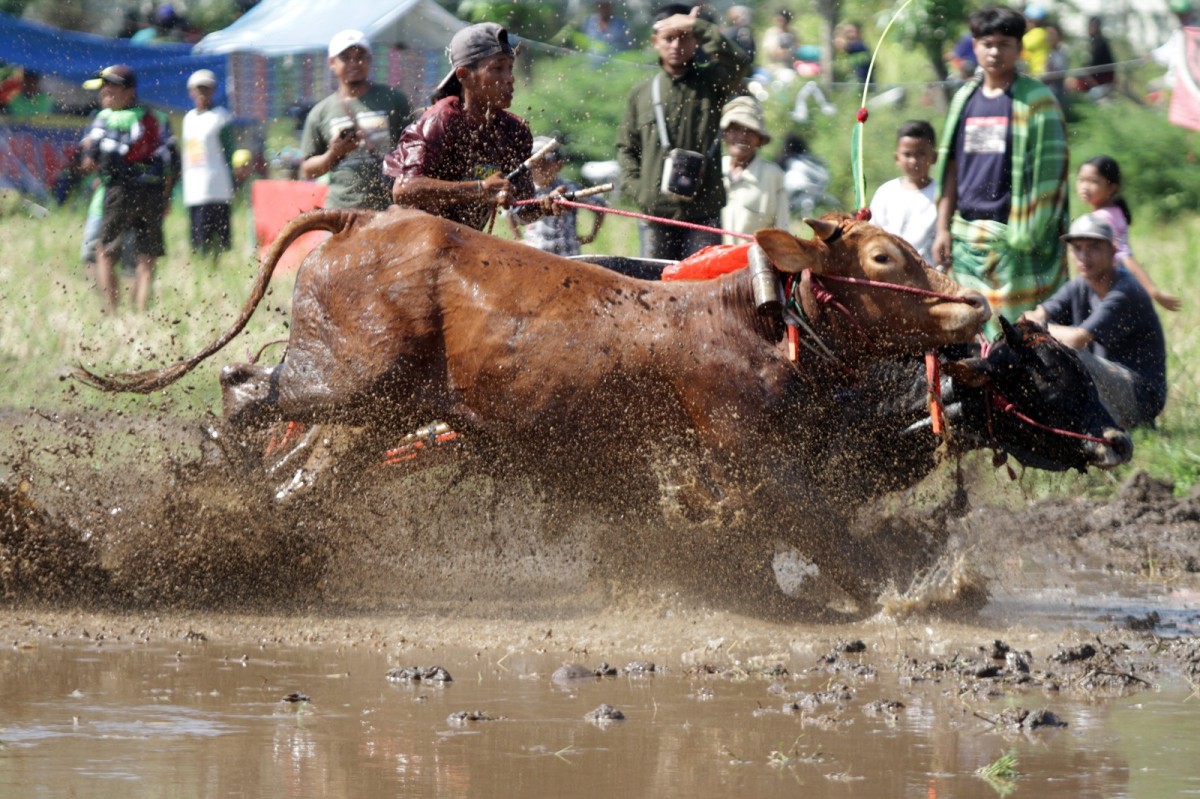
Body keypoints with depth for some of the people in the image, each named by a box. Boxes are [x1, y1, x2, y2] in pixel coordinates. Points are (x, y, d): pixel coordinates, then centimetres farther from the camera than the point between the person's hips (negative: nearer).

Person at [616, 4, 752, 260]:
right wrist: (635, 186, 0)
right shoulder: (641, 93, 11)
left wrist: (697, 27, -16)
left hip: (702, 211, -2)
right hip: (654, 212, 2)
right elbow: (626, 147, 15)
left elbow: (739, 61, -15)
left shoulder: (711, 82, 6)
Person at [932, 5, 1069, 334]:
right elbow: (950, 168, 15)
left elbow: (1049, 170, -5)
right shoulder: (965, 99, 13)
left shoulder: (1036, 99, -2)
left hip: (1015, 234, -5)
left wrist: (1035, 232, -11)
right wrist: (943, 229, 9)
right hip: (968, 236, 5)